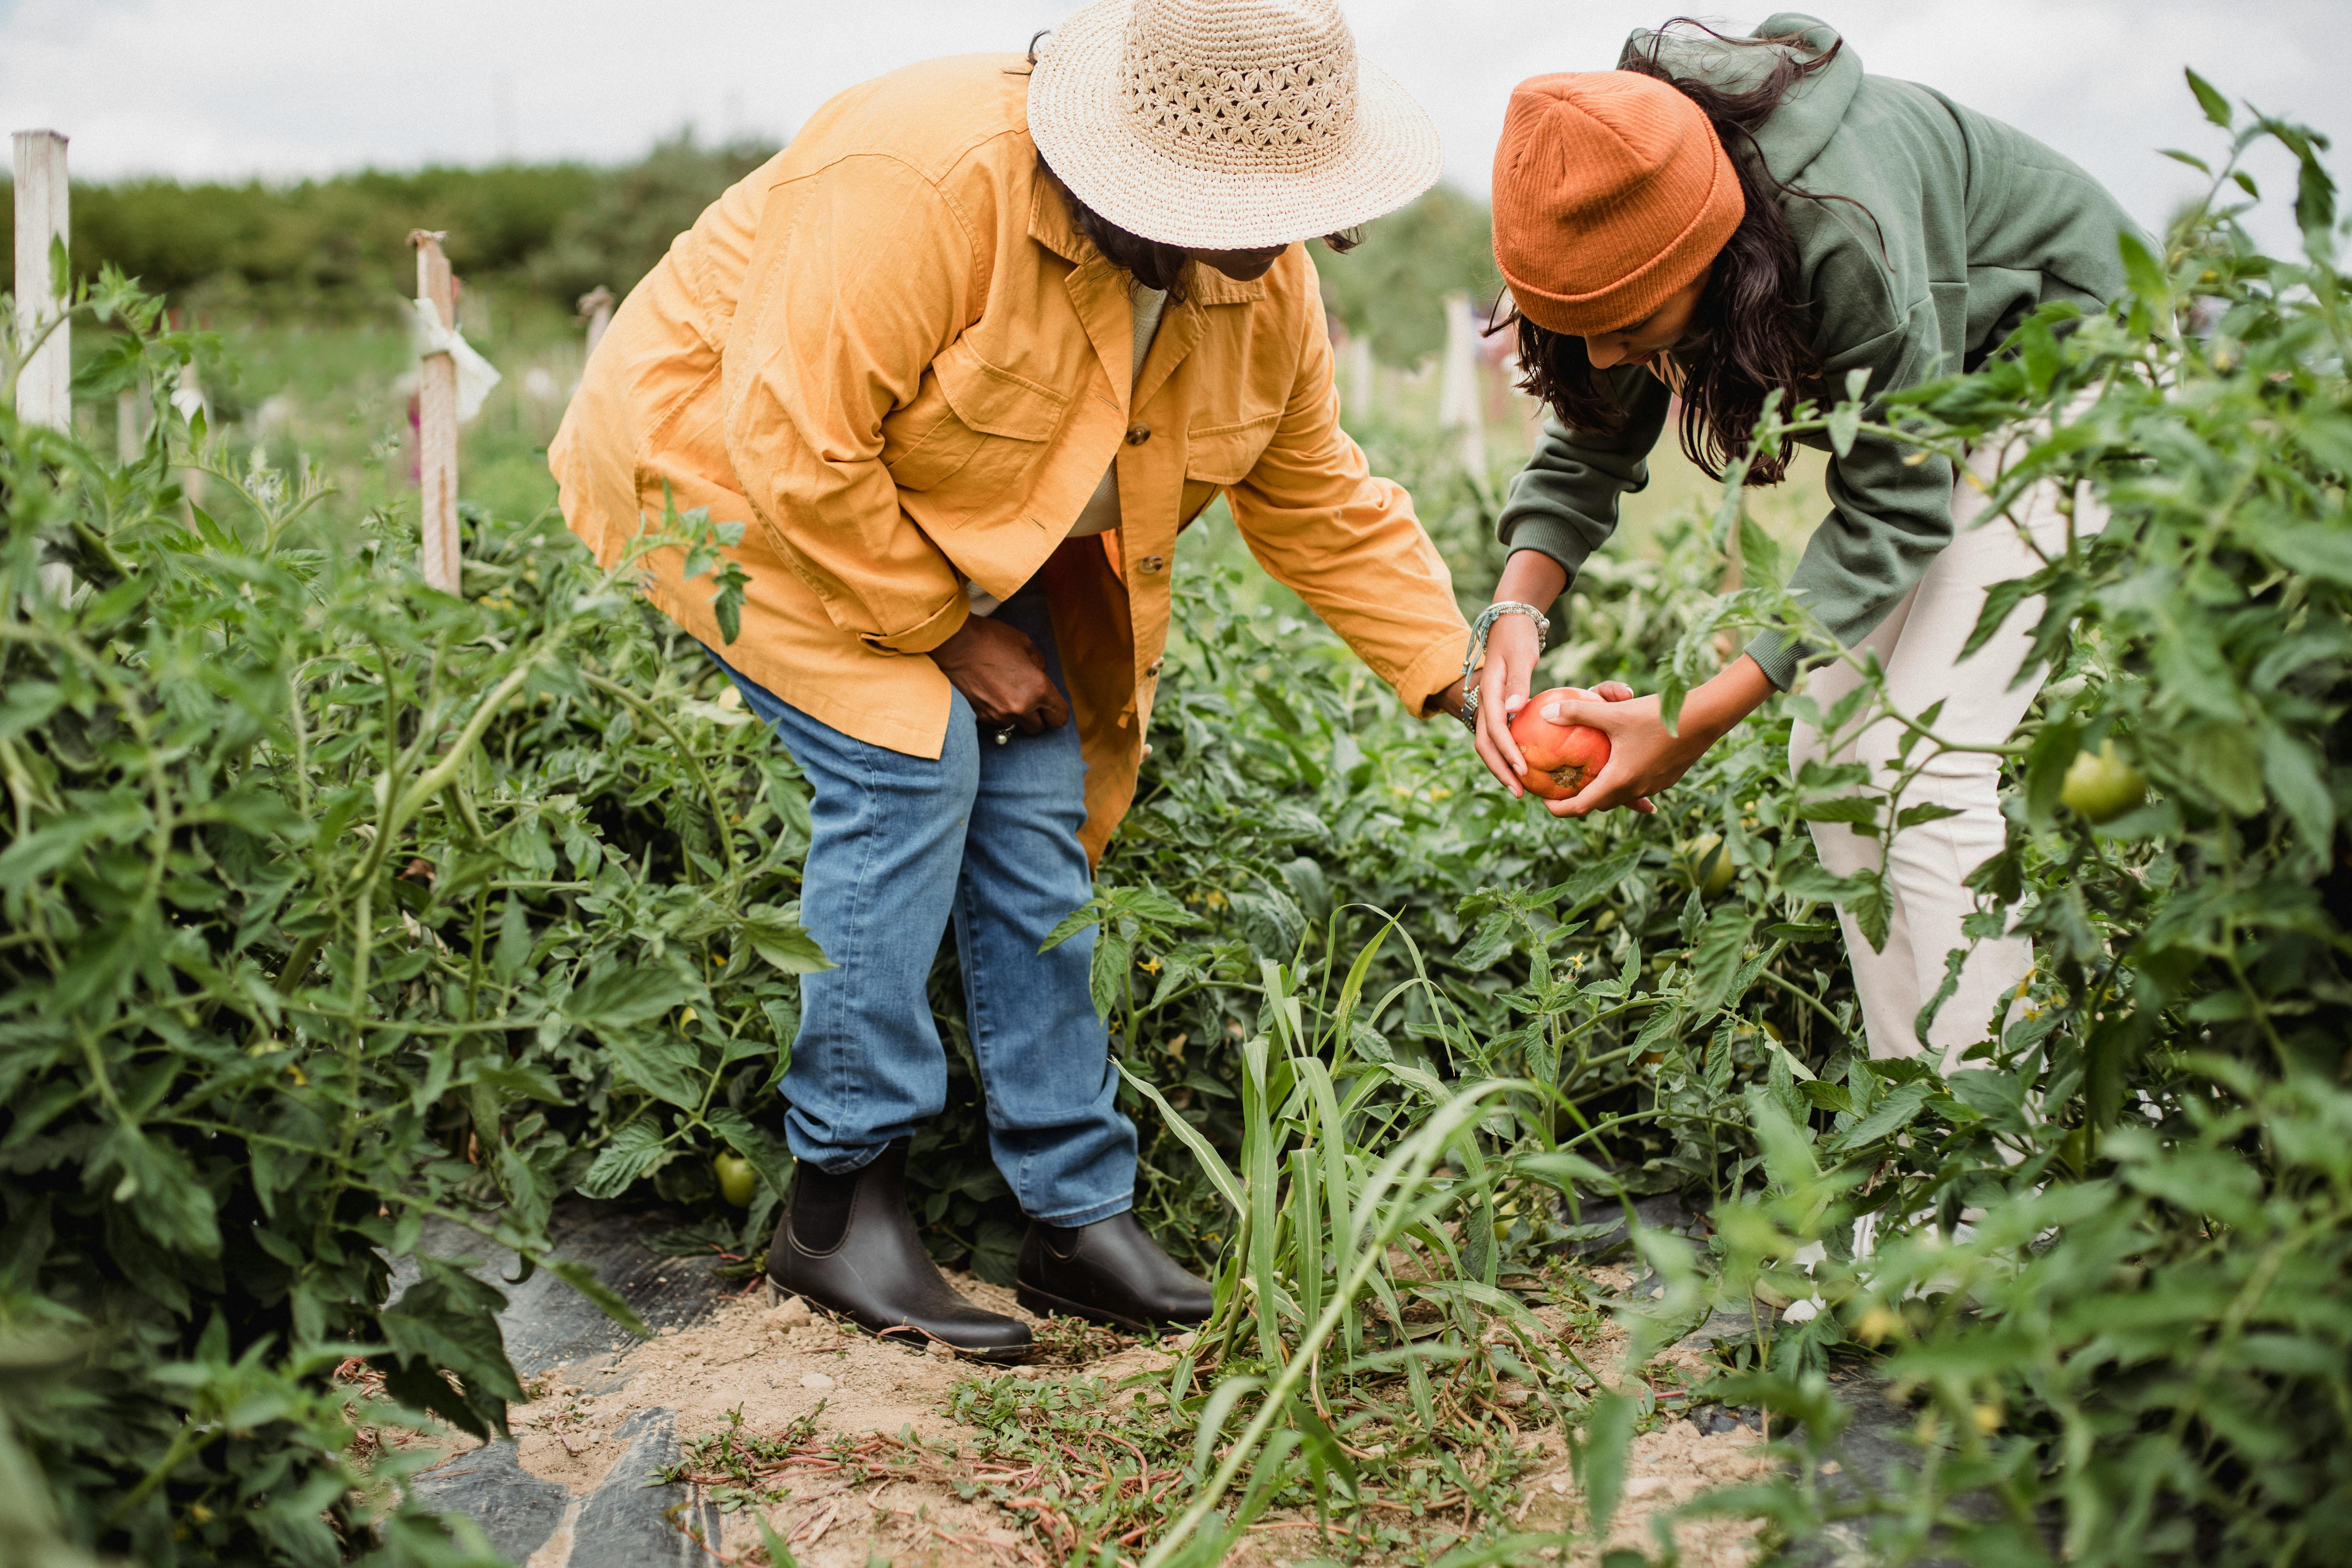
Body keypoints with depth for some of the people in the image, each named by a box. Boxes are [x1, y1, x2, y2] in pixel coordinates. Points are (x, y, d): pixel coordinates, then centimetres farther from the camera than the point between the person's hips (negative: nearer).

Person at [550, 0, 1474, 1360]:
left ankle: (1081, 1215, 4)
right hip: (730, 457, -6)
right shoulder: (924, 186, -35)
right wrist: (942, 632, -24)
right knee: (909, 761, -23)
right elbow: (798, 447, -34)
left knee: (1039, 801, -5)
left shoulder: (1264, 287, -11)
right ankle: (840, 1204, -10)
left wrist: (1460, 680, -8)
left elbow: (1322, 502, 0)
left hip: (957, 528, 7)